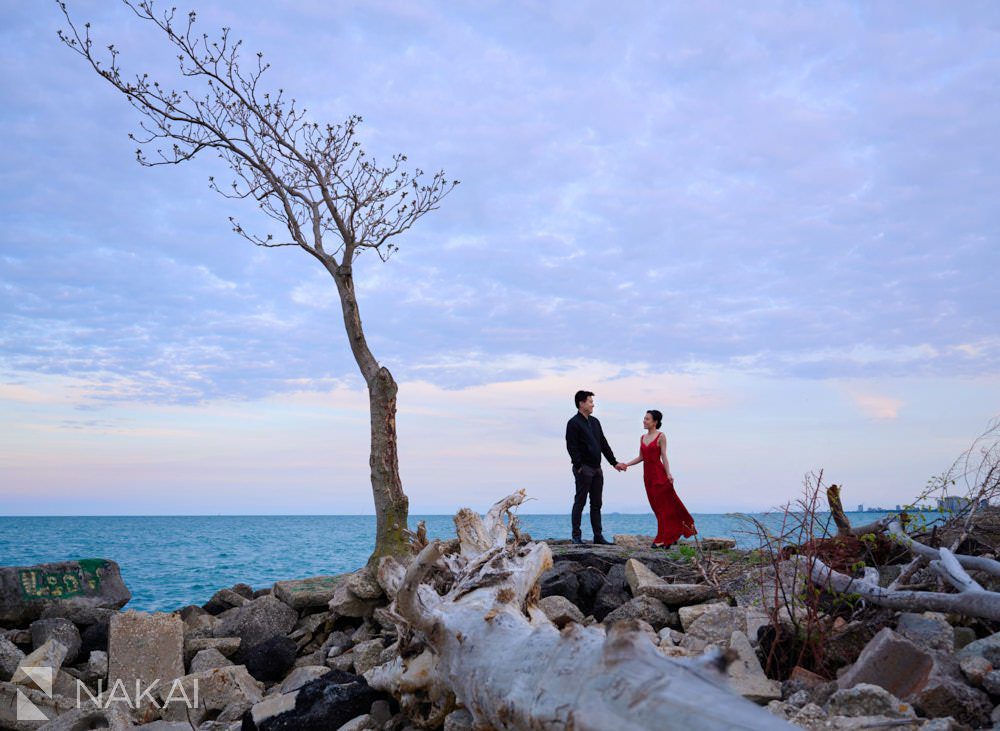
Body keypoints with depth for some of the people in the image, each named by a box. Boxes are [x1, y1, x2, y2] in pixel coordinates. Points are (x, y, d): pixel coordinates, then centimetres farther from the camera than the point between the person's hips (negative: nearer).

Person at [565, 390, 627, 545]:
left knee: (596, 504, 9)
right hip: (584, 469, -8)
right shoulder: (574, 423, -7)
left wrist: (614, 462, 16)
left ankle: (598, 536, 13)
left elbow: (604, 444, 20)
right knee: (580, 502, -3)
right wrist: (578, 467, -19)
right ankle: (576, 536, 2)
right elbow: (572, 447, -14)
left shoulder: (595, 421, 17)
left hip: (596, 468, 8)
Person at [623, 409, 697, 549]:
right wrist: (626, 464, 6)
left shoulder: (661, 436, -4)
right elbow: (641, 457, 14)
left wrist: (668, 473, -18)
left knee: (664, 506, -2)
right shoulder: (642, 438, 13)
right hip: (648, 474, 6)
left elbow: (663, 456, -9)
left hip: (659, 474, -6)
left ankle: (663, 539, 2)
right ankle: (667, 538, 16)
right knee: (657, 507, 8)